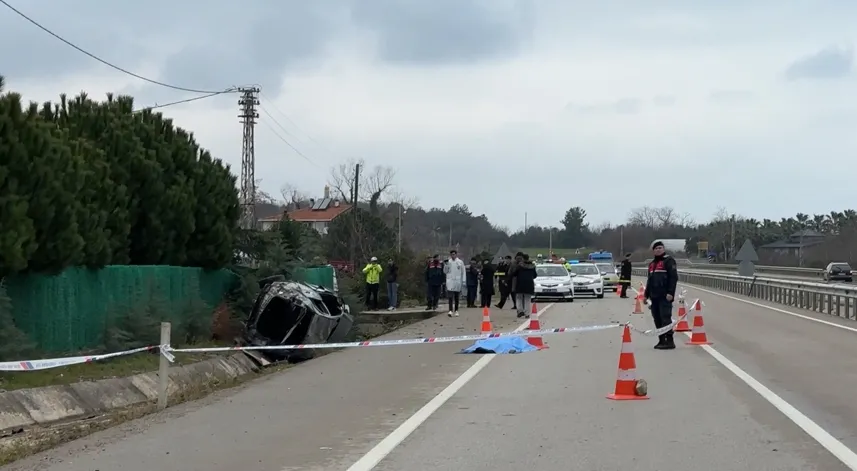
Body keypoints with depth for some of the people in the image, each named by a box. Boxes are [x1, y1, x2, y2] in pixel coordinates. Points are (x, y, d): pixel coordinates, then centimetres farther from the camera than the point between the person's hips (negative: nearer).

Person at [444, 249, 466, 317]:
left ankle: (456, 310, 17)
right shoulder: (448, 262, 5)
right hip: (450, 281, -1)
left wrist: (463, 281, 1)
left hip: (458, 281, 1)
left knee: (457, 297, 8)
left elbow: (463, 272, 6)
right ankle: (450, 310, -19)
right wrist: (446, 265, -10)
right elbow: (445, 272, 6)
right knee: (450, 296, -12)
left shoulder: (460, 262, 3)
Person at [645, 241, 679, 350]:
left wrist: (670, 292, -19)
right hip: (654, 296, 8)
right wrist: (647, 295, 23)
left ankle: (669, 341, -11)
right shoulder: (652, 264, 20)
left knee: (665, 318, -12)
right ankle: (662, 341, 13)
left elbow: (674, 277, -12)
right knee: (657, 320, 7)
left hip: (665, 296, -8)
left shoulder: (668, 261, -4)